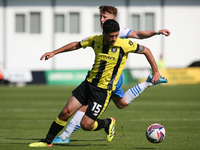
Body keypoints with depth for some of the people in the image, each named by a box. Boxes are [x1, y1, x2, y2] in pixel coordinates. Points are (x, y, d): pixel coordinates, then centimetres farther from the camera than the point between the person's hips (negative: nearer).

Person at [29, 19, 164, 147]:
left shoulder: (124, 45, -16)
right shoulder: (95, 40, -2)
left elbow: (146, 50, -4)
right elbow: (76, 45, 15)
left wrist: (156, 72, -4)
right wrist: (54, 52, 13)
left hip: (104, 90, -4)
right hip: (88, 83, 4)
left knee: (86, 125, -9)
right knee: (66, 112, -5)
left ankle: (108, 123, 22)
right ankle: (48, 141, 10)